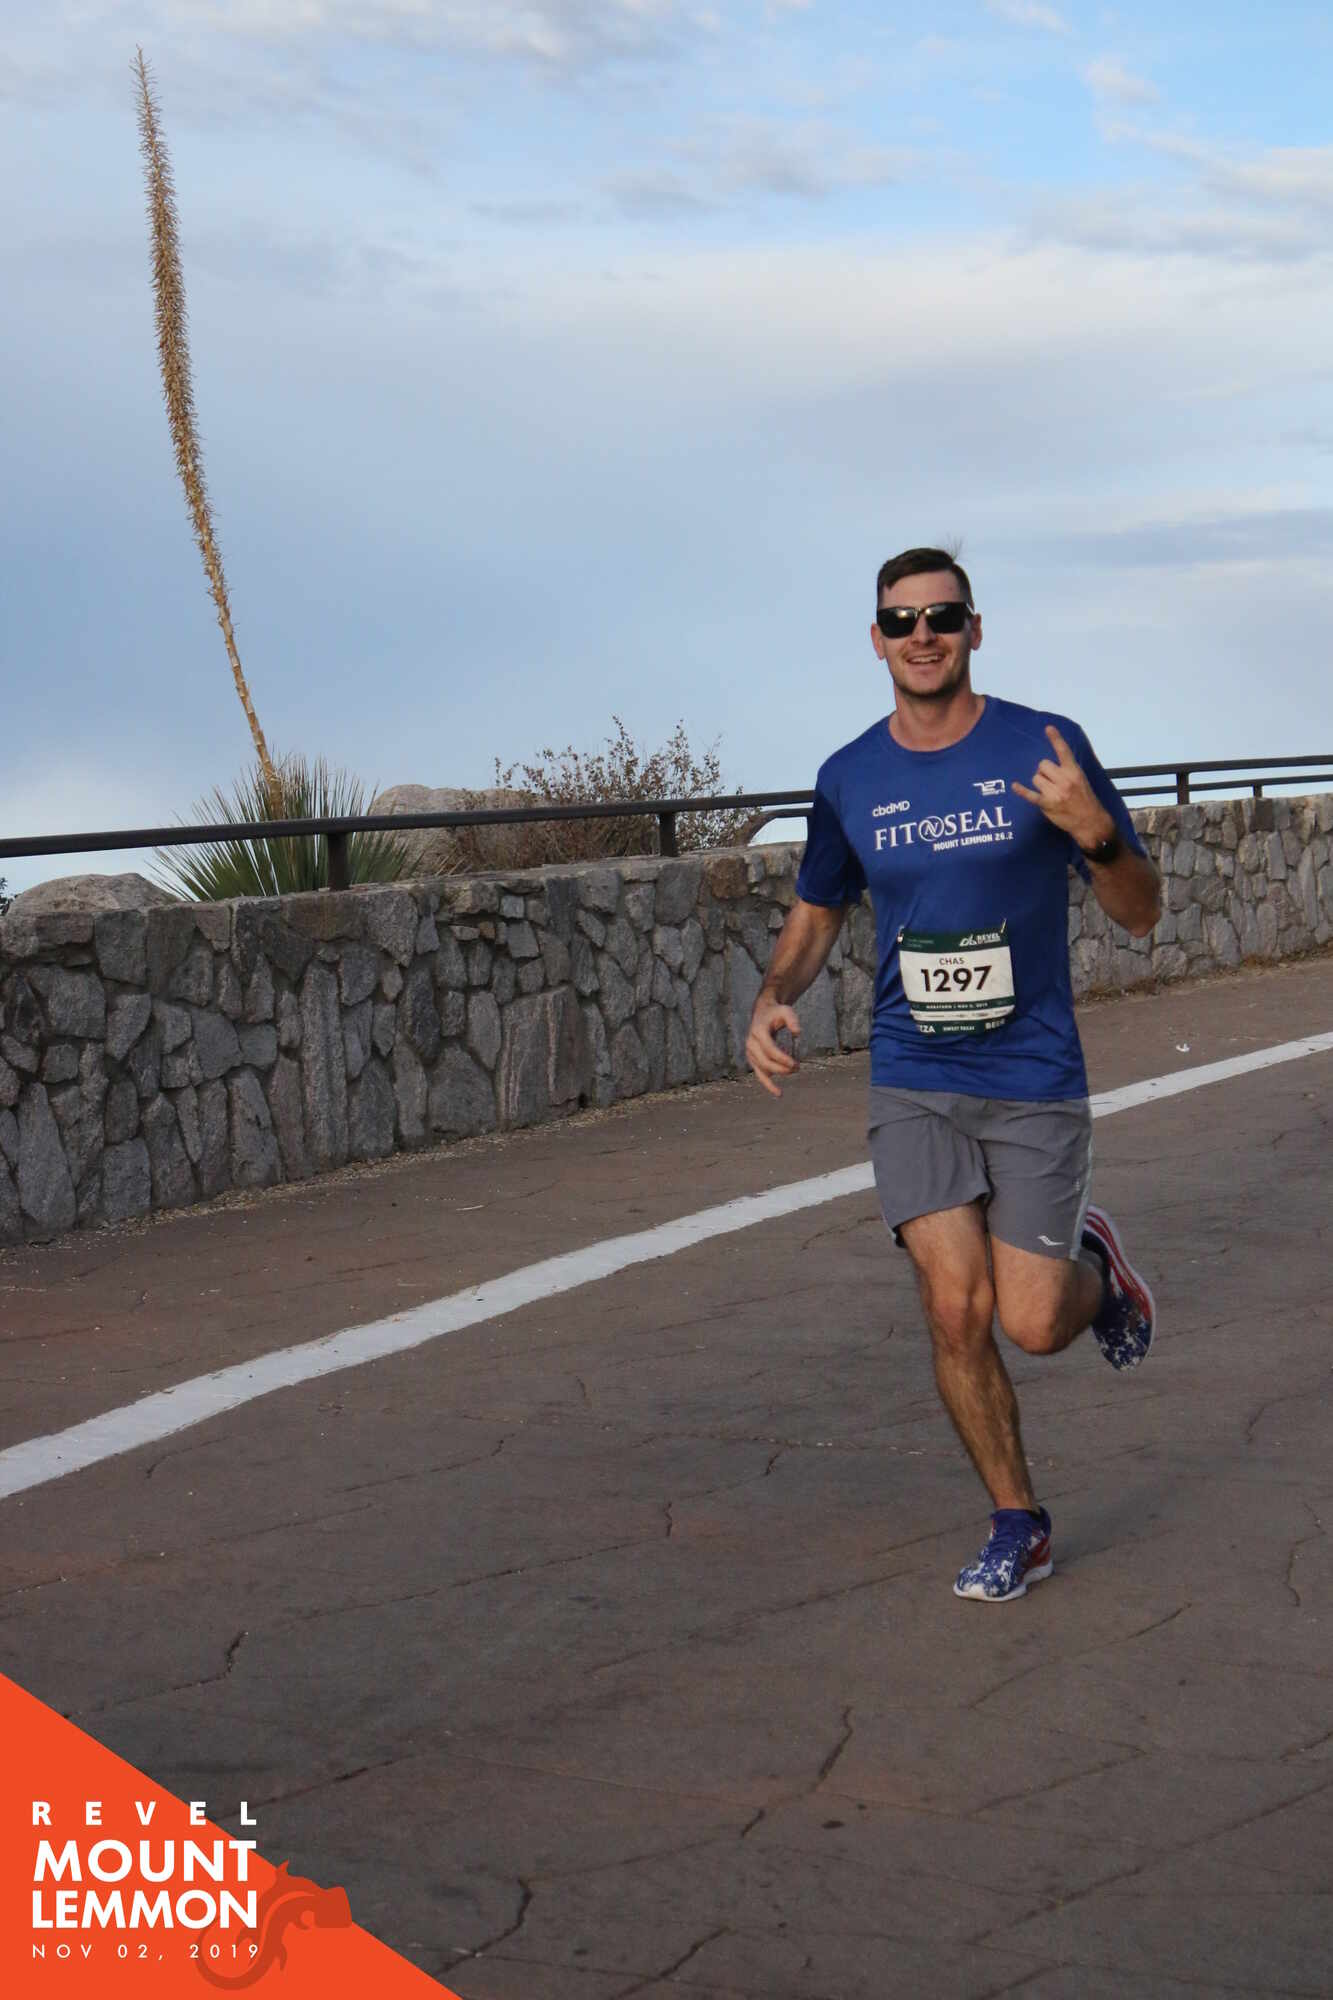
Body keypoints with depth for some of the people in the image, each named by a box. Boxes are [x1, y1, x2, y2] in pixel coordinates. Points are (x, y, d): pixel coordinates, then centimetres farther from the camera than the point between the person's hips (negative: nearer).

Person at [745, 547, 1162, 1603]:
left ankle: (1094, 1262, 32)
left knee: (1034, 1325, -5)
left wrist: (1097, 833, -24)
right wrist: (775, 998, -3)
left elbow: (1142, 913, -3)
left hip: (1034, 1080, -2)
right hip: (913, 1085, 2)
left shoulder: (1046, 747, -7)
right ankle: (1018, 1526, 14)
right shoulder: (849, 778, 2)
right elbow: (818, 912, 18)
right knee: (957, 1312, -6)